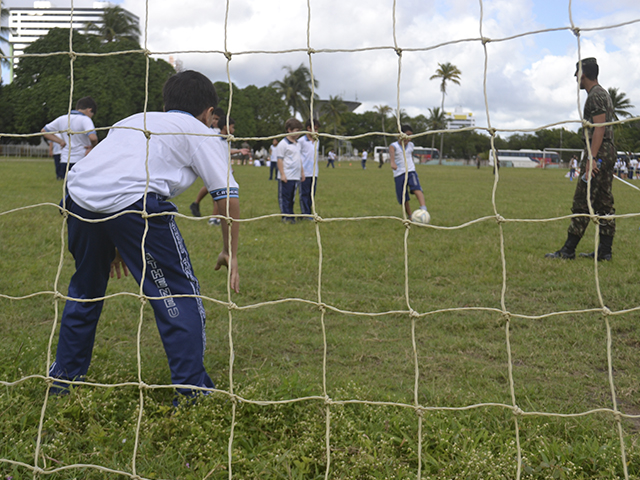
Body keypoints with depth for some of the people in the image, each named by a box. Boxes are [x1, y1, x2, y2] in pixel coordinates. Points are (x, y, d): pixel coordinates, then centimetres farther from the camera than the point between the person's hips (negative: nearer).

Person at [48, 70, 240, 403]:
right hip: (133, 203, -6)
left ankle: (63, 380, 37)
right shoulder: (199, 133, 18)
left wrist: (118, 244, 44)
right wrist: (231, 254, 20)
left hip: (79, 195, 6)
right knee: (180, 296, 6)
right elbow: (227, 195, 10)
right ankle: (190, 393, 6)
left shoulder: (133, 121, 35)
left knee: (85, 288, 26)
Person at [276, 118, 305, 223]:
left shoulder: (298, 144, 15)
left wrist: (302, 172, 20)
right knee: (284, 197, -1)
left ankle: (290, 216, 16)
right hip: (286, 177, -7)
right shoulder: (283, 143, -8)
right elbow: (280, 159, -10)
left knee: (292, 198, 11)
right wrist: (282, 174, -14)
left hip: (296, 176, 7)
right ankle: (286, 217, 2)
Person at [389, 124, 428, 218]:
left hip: (411, 171, 1)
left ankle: (423, 209, -43)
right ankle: (410, 217, 18)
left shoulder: (410, 145, 9)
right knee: (404, 200, 1)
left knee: (416, 189, -28)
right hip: (399, 174, -1)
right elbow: (391, 154, -29)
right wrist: (392, 163, -50)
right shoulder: (393, 146, -6)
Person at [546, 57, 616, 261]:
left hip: (598, 154, -11)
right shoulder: (603, 94, 21)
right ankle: (605, 251, 9)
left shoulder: (595, 96, -11)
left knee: (583, 202, -9)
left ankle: (568, 250, -8)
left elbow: (599, 128, -19)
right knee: (604, 203, 8)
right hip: (608, 154, 11)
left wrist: (592, 158, -24)